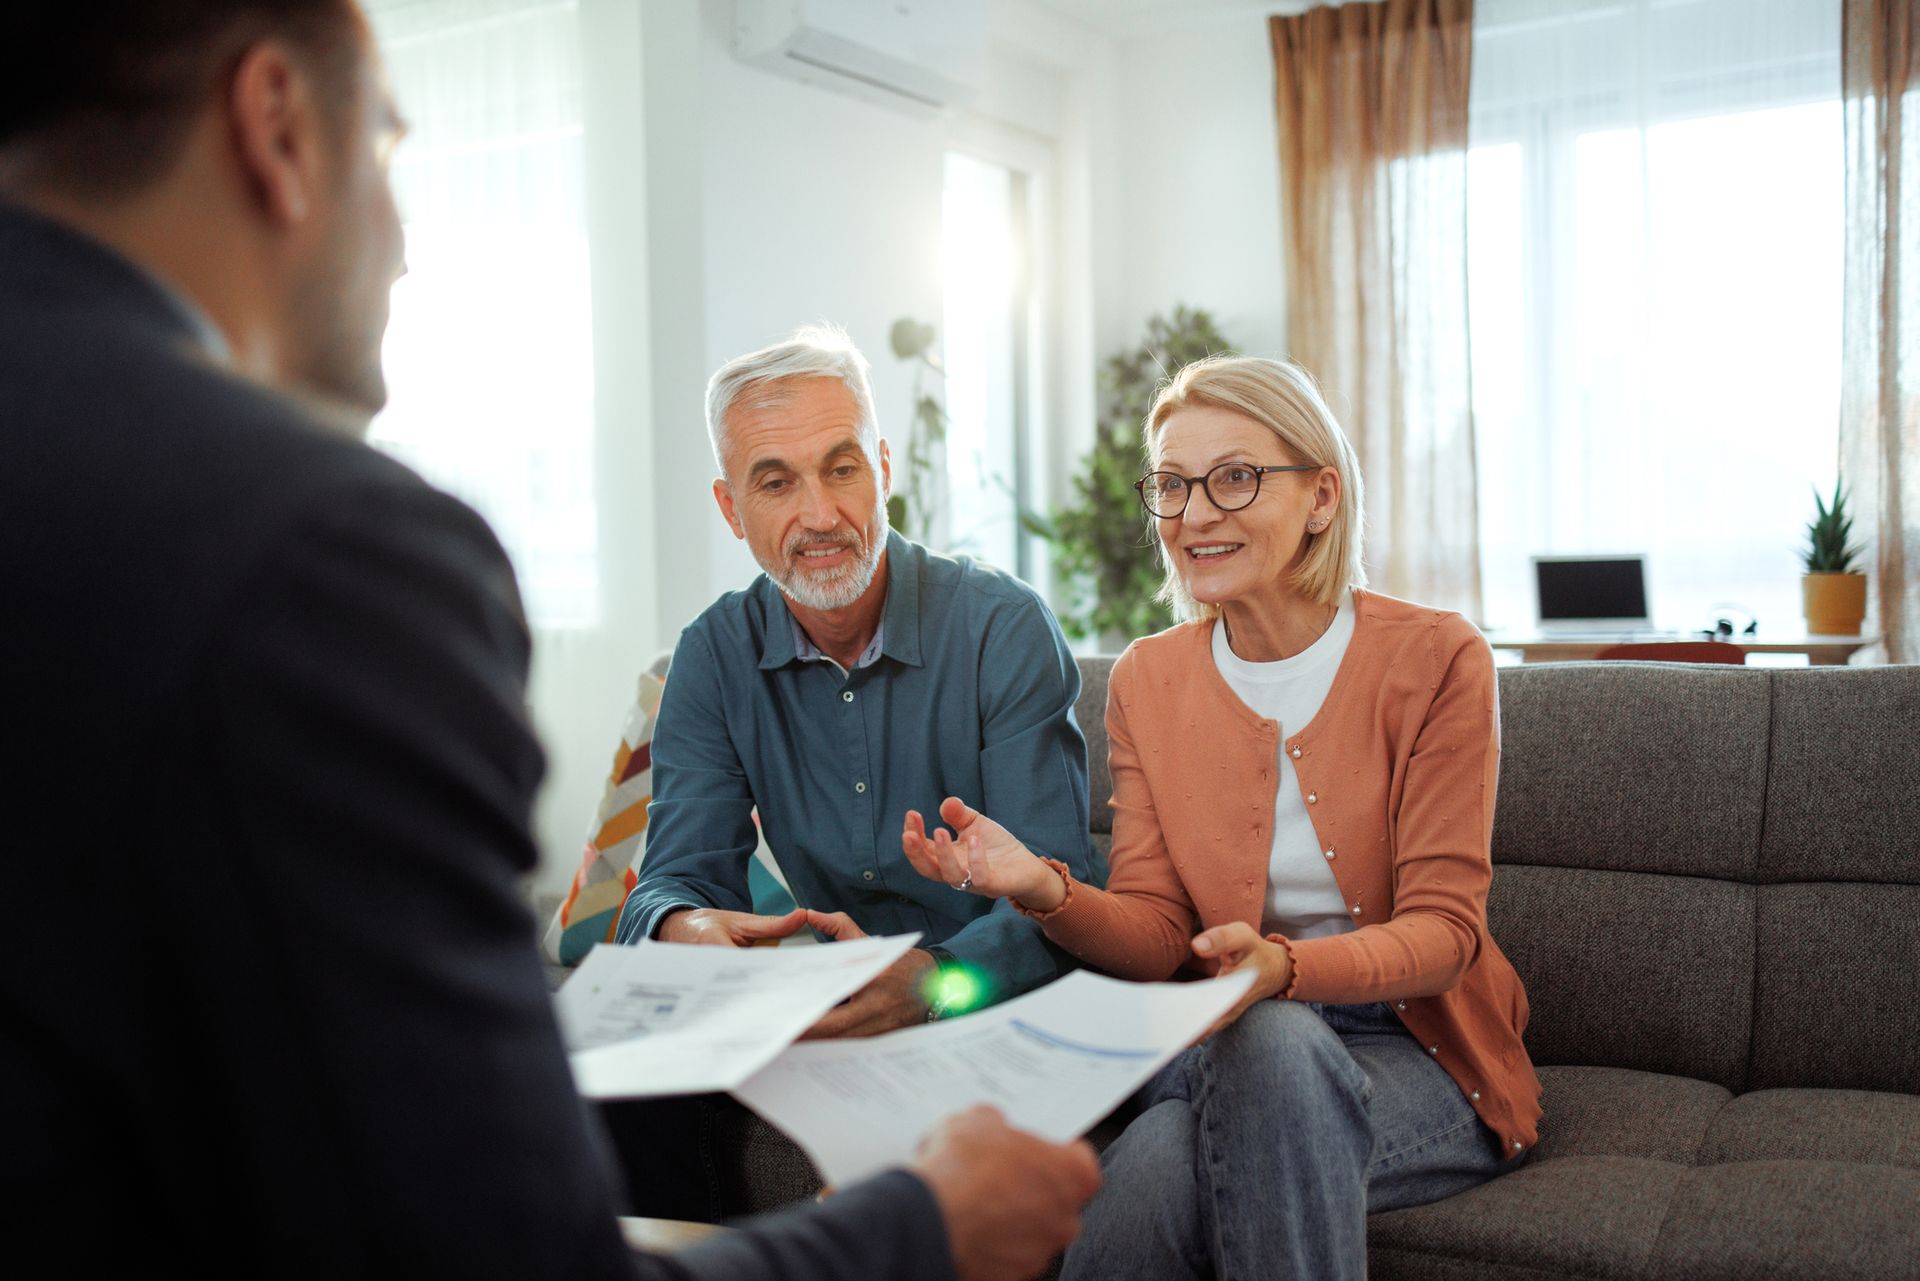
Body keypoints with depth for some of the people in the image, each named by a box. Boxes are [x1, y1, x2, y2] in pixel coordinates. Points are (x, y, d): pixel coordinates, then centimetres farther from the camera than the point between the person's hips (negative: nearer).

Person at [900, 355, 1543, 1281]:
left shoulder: (1435, 658, -8)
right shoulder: (1147, 681, 4)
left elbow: (1442, 929, -12)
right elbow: (1157, 933, -2)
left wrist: (1282, 967, -33)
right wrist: (1047, 892, -24)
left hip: (1416, 1046, -1)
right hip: (1226, 1046, 2)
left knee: (1271, 1043, -35)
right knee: (1149, 1180, -33)